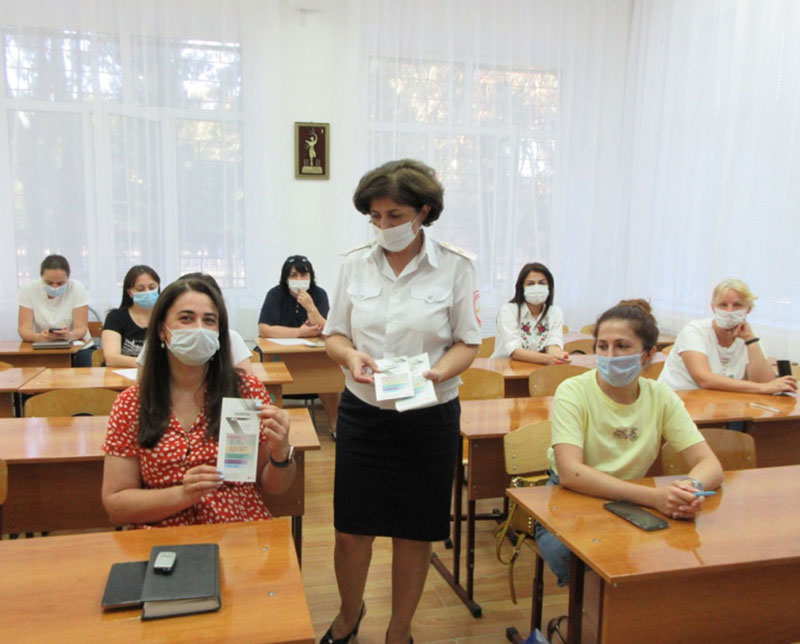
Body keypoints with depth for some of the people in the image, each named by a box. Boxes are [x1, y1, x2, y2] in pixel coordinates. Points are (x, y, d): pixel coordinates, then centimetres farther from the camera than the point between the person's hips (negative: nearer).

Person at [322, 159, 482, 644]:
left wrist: (433, 374, -23)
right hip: (363, 413, 2)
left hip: (428, 418, -2)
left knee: (414, 532, 11)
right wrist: (350, 355, -15)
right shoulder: (356, 264, 2)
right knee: (351, 529, 9)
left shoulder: (456, 267, -5)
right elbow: (335, 334, 8)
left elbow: (467, 345, -3)